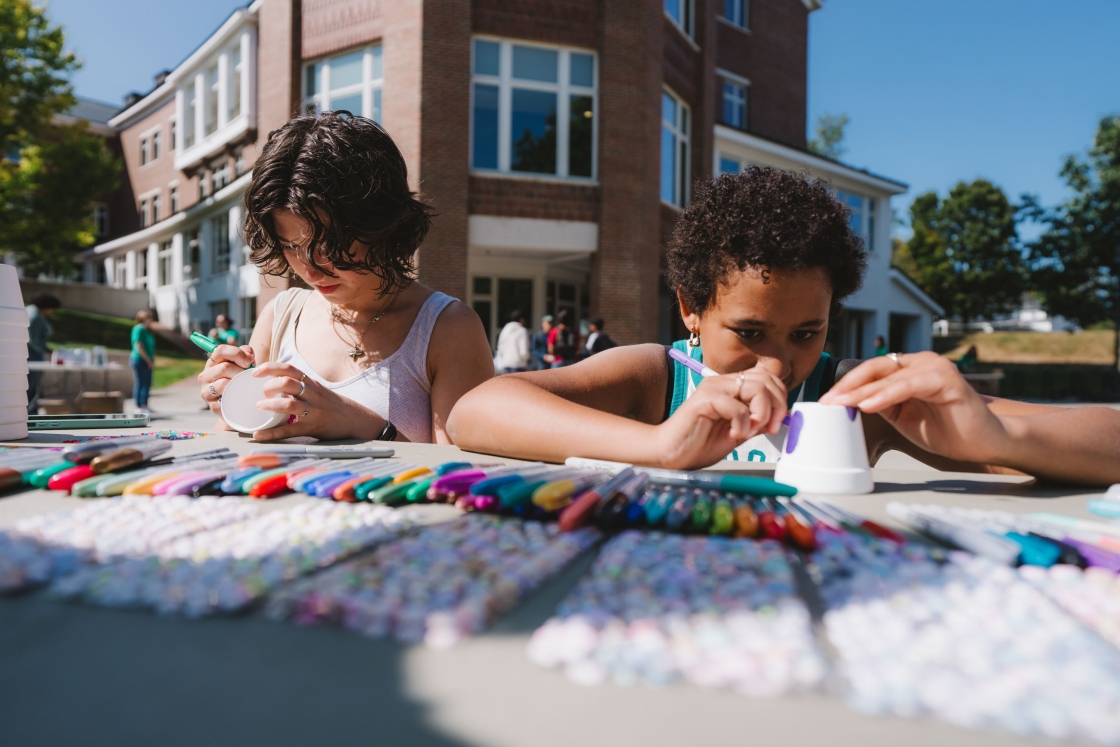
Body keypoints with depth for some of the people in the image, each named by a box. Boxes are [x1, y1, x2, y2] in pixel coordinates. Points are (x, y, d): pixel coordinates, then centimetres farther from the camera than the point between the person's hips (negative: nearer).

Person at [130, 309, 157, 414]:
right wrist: (149, 360, -16)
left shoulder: (147, 330, 15)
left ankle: (144, 405, 17)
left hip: (147, 361, 9)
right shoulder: (138, 329, -13)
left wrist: (152, 360, 9)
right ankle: (139, 406, -2)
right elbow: (138, 347, -18)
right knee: (140, 383, -6)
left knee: (147, 383, 11)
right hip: (139, 360, -9)